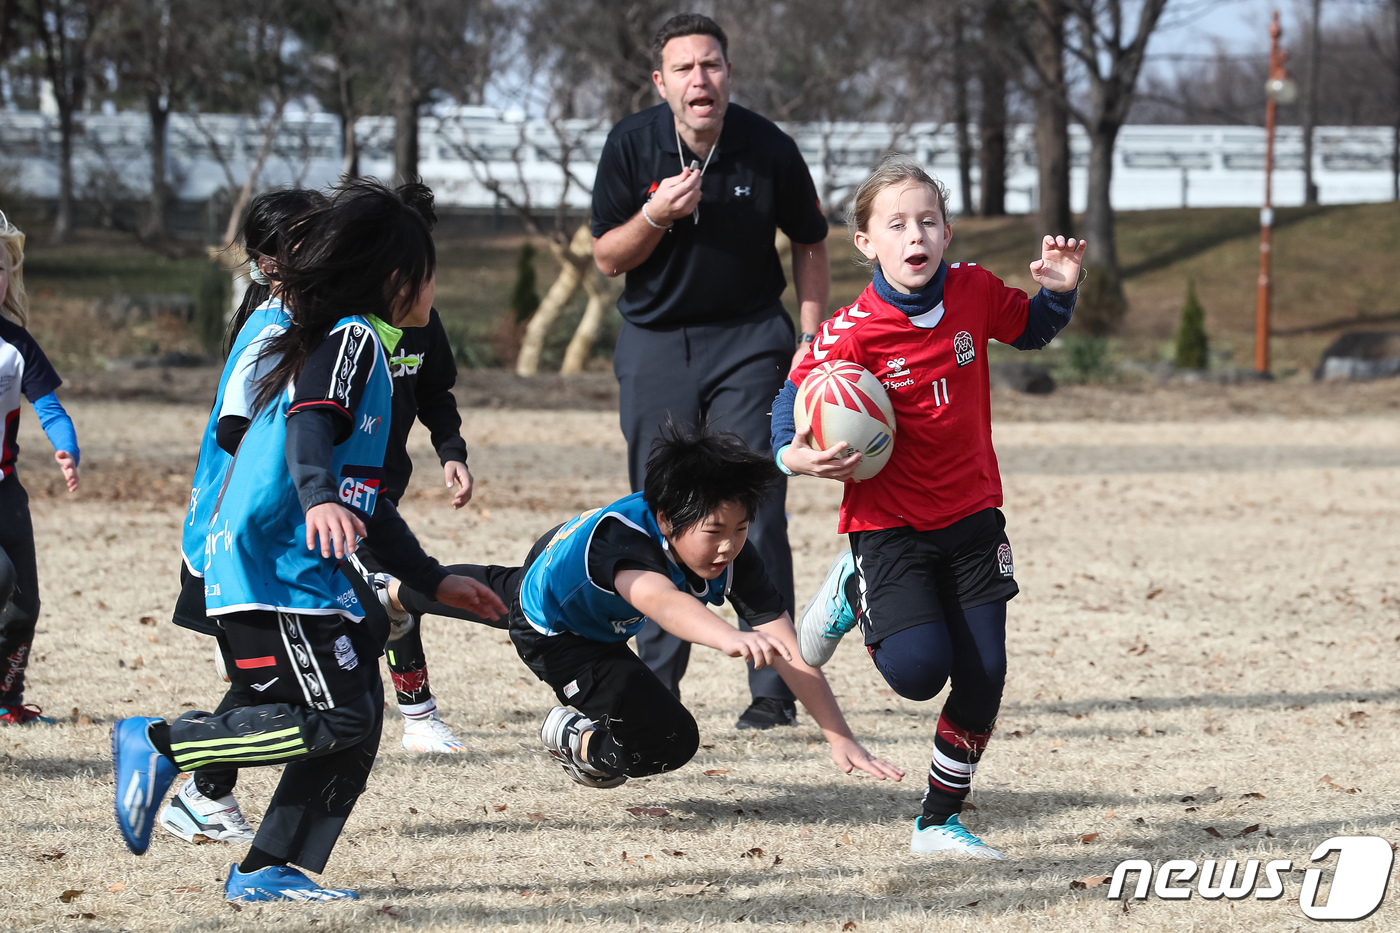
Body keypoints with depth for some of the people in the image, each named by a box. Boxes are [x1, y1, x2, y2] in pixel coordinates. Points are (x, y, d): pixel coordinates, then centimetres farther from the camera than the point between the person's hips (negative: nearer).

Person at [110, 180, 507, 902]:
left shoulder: (359, 344, 25)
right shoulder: (351, 338, -6)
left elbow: (363, 501, 30)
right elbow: (309, 426, -27)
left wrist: (434, 581, 32)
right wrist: (320, 497, -47)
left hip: (309, 571, 10)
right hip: (271, 571, -10)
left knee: (358, 722, 5)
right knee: (337, 720, -16)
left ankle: (265, 871, 5)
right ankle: (160, 743, -12)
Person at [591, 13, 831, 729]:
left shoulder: (769, 148, -8)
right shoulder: (632, 145, -6)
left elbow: (808, 245, 7)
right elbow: (607, 258, -1)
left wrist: (812, 340, -1)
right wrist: (657, 216, -21)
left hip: (748, 341, -2)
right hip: (654, 342, 2)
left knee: (754, 510, -10)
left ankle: (774, 689, -9)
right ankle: (655, 684, 14)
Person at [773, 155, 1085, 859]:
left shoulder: (974, 292, -4)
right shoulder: (854, 333, -17)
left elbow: (1030, 330, 16)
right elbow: (795, 393, -7)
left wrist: (1059, 292, -4)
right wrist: (793, 454, -27)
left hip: (972, 516, 4)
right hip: (888, 525, -4)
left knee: (982, 679, -2)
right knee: (918, 670, -18)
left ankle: (939, 821, 16)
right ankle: (852, 593, 15)